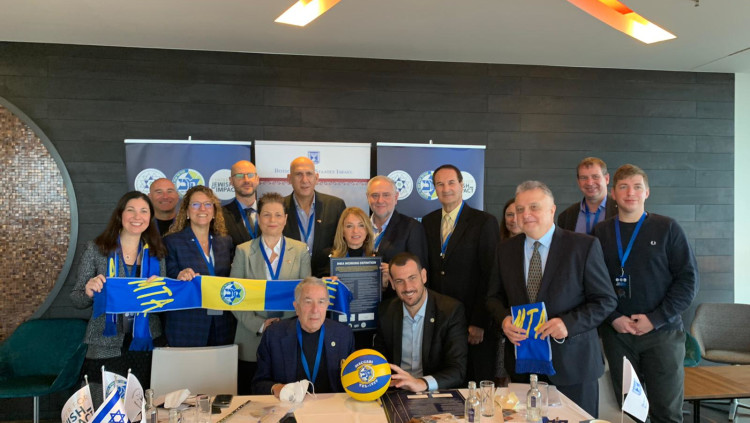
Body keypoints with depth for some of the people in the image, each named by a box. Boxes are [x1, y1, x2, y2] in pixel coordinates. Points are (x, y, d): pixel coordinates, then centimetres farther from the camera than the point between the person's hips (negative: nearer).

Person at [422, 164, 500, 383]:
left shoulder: (484, 222, -5)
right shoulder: (428, 222, 10)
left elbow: (489, 276, -9)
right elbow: (427, 270, 12)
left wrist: (479, 323, -13)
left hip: (473, 325, -4)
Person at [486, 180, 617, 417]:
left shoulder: (584, 246, -7)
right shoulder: (505, 250, 5)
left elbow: (606, 300, -7)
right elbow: (495, 297, 12)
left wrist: (568, 323, -21)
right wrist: (504, 319, -10)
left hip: (573, 363, -3)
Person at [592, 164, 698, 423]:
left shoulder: (667, 229, 0)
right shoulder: (601, 233, 5)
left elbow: (688, 279, -4)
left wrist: (656, 319, -11)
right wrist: (613, 318, -9)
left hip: (663, 333, -1)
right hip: (616, 334, 1)